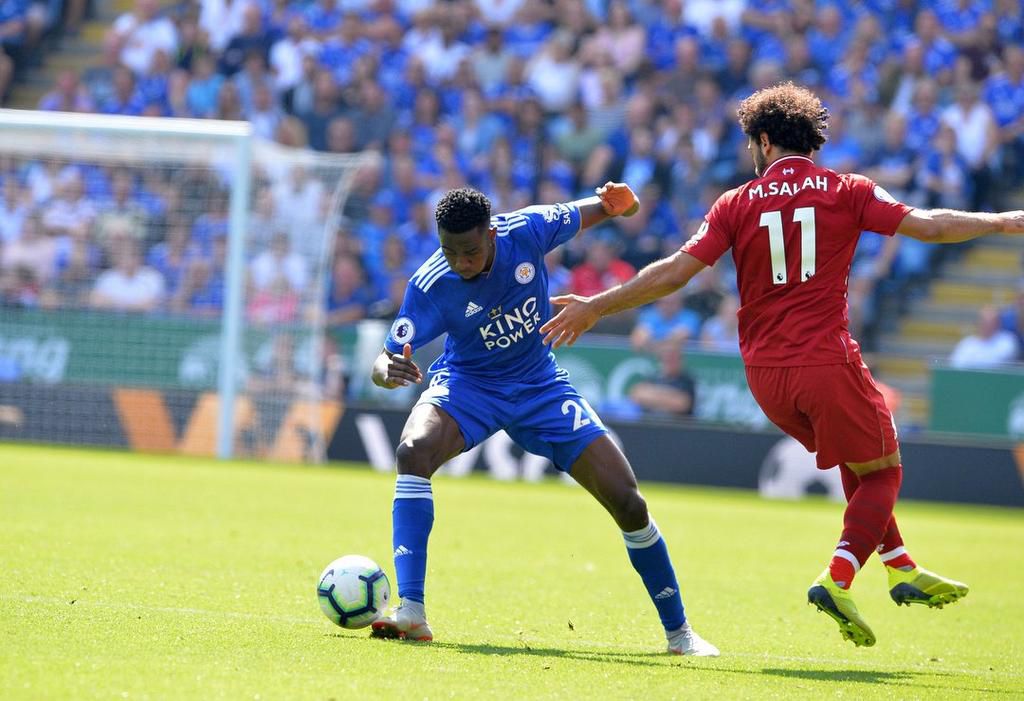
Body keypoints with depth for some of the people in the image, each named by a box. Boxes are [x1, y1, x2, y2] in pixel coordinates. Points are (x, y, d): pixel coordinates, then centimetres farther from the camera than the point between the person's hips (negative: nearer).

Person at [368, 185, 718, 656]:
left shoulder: (527, 230, -20)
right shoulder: (430, 287, -25)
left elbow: (582, 215, 1)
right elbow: (385, 359, -24)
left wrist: (616, 205, -21)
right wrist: (389, 371, -49)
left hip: (540, 388, 2)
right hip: (468, 384, -2)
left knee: (627, 502, -5)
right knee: (413, 451, -35)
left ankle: (679, 632, 15)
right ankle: (412, 612, -35)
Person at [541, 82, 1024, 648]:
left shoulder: (737, 204, 3)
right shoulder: (847, 192, -1)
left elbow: (673, 272, -3)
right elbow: (925, 225, -5)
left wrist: (595, 307, 3)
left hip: (765, 372, 4)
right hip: (827, 362, -4)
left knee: (857, 465, 25)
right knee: (882, 470, 10)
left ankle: (902, 570, 23)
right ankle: (837, 579, -10)